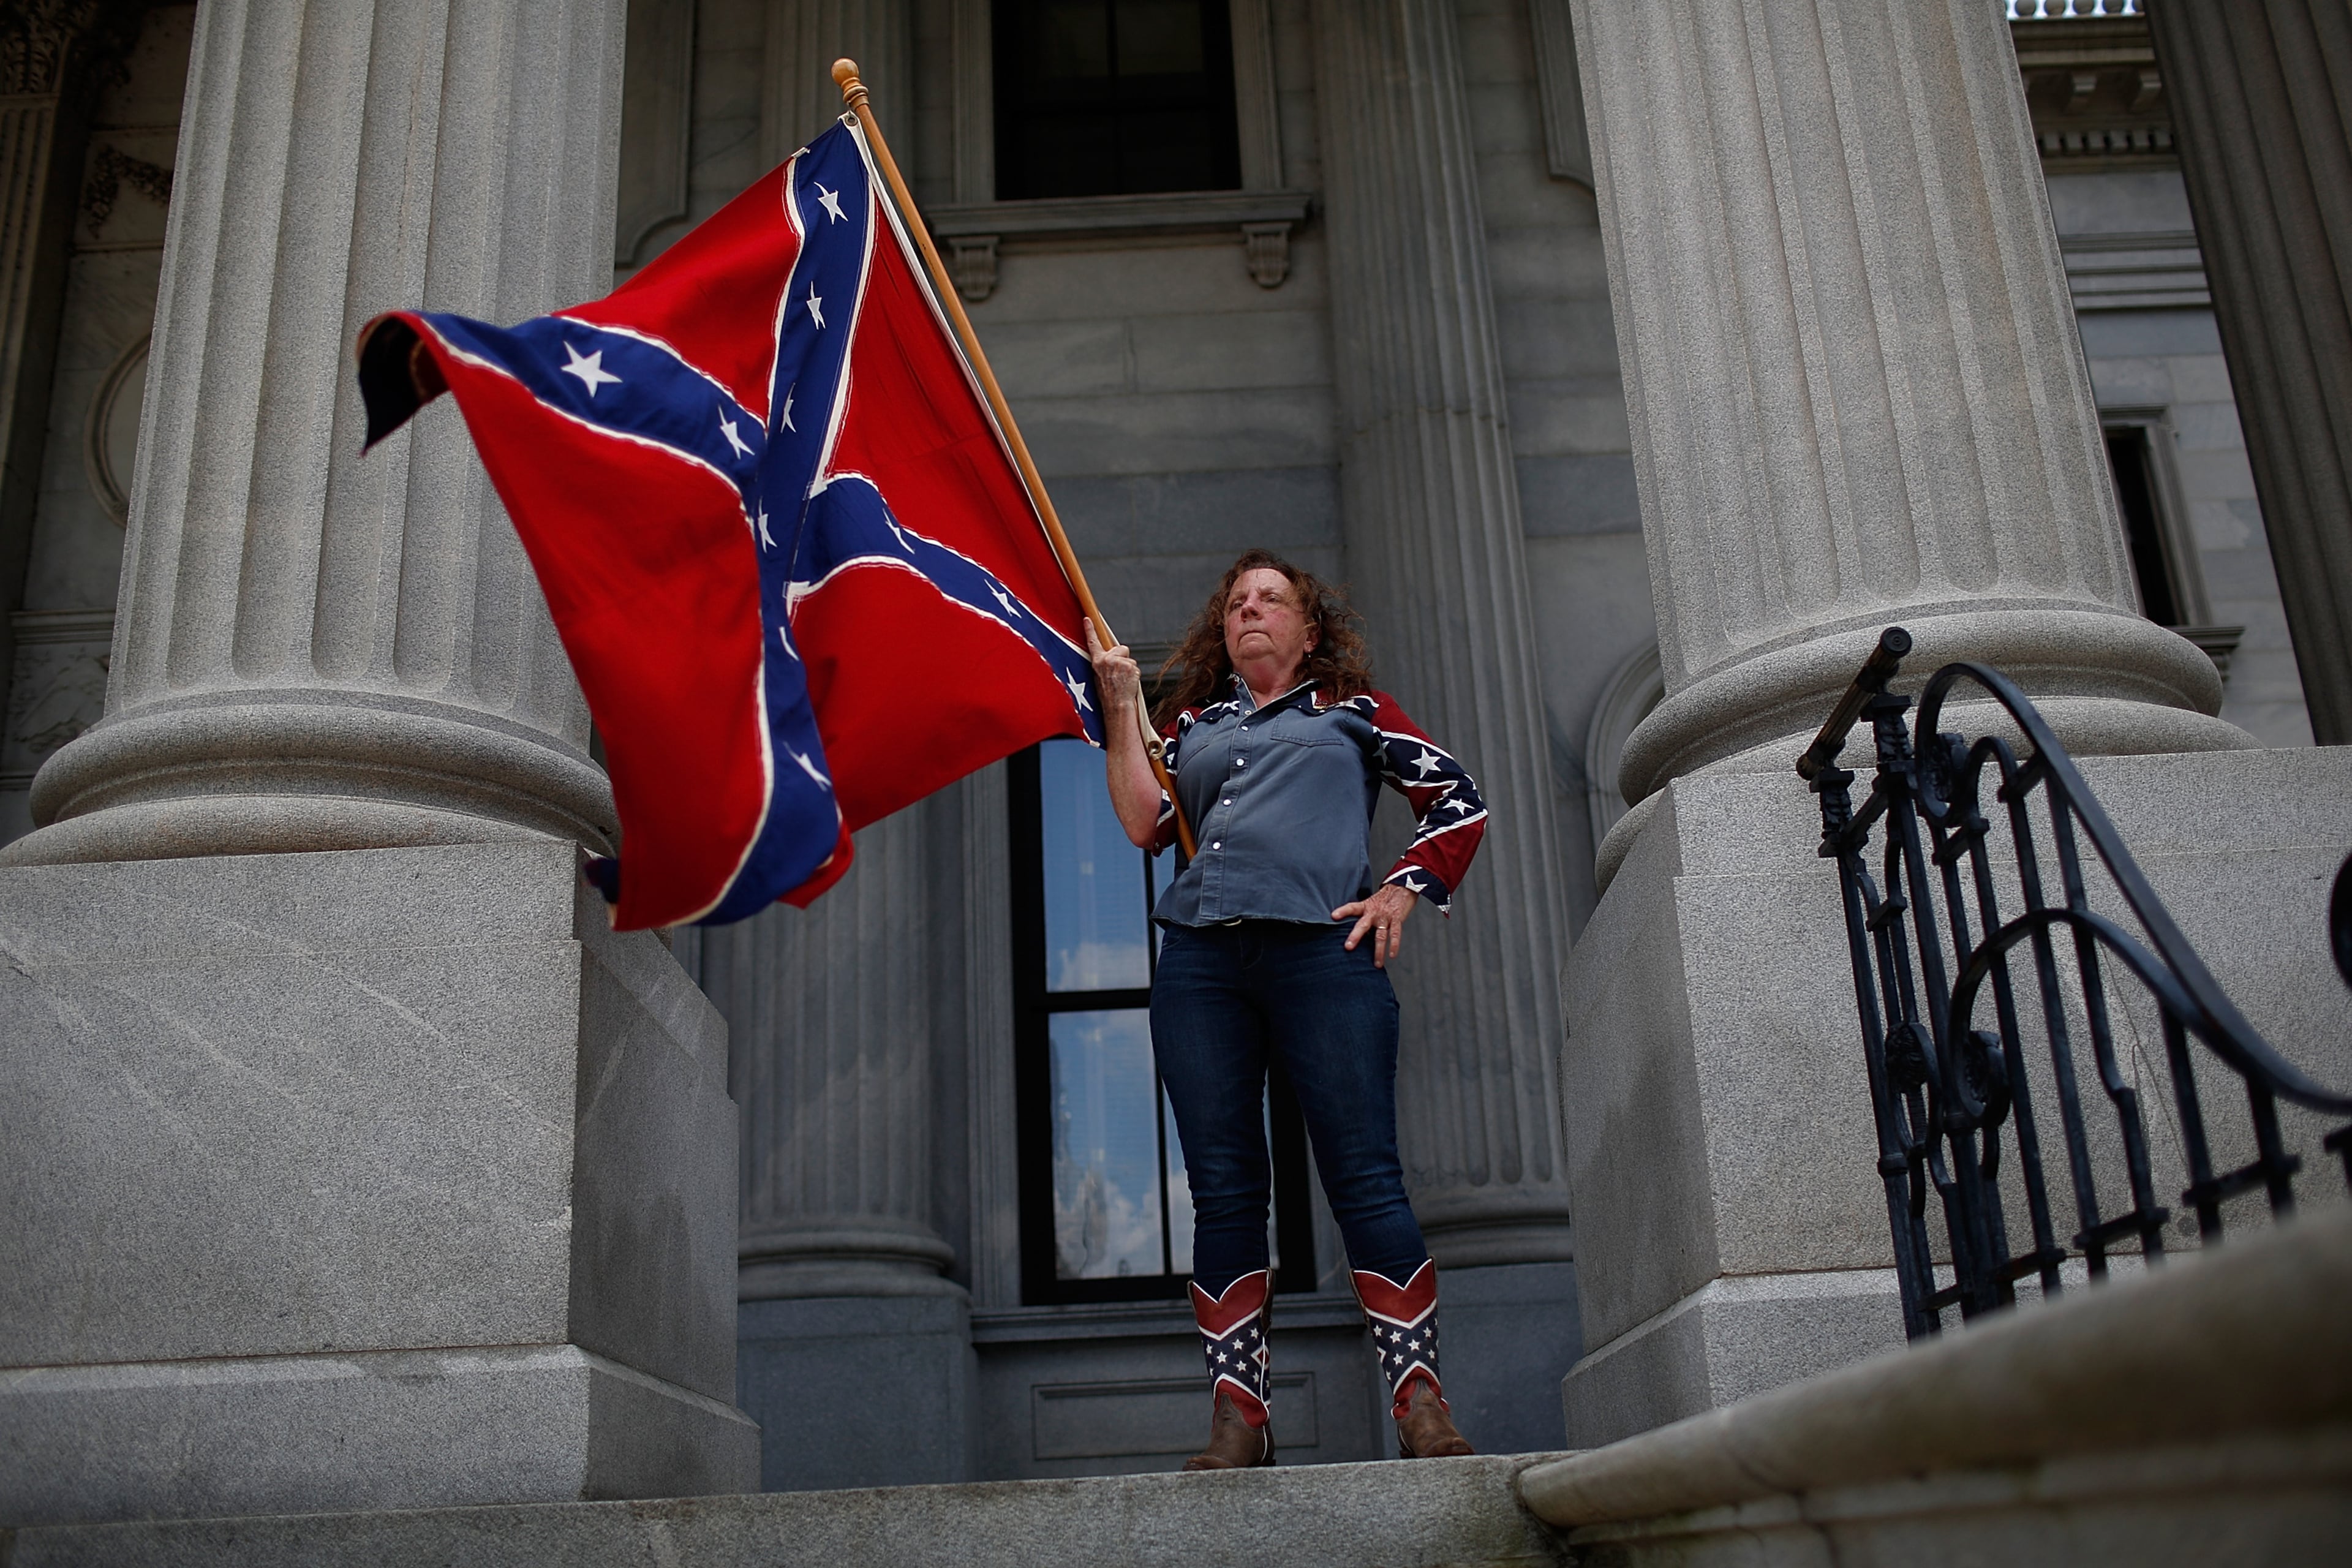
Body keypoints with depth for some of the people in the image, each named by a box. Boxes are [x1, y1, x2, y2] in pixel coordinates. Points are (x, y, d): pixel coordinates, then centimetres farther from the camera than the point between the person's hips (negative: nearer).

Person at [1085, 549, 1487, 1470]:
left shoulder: (1353, 710, 20)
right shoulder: (1190, 723, 25)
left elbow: (1459, 801, 16)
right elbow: (1144, 825, 10)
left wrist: (1404, 889, 3)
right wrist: (1122, 705, 9)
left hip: (1322, 947, -2)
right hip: (1198, 959, 3)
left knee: (1365, 1178, -9)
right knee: (1224, 1193, -1)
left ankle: (1422, 1407, -8)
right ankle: (1236, 1418, 1)